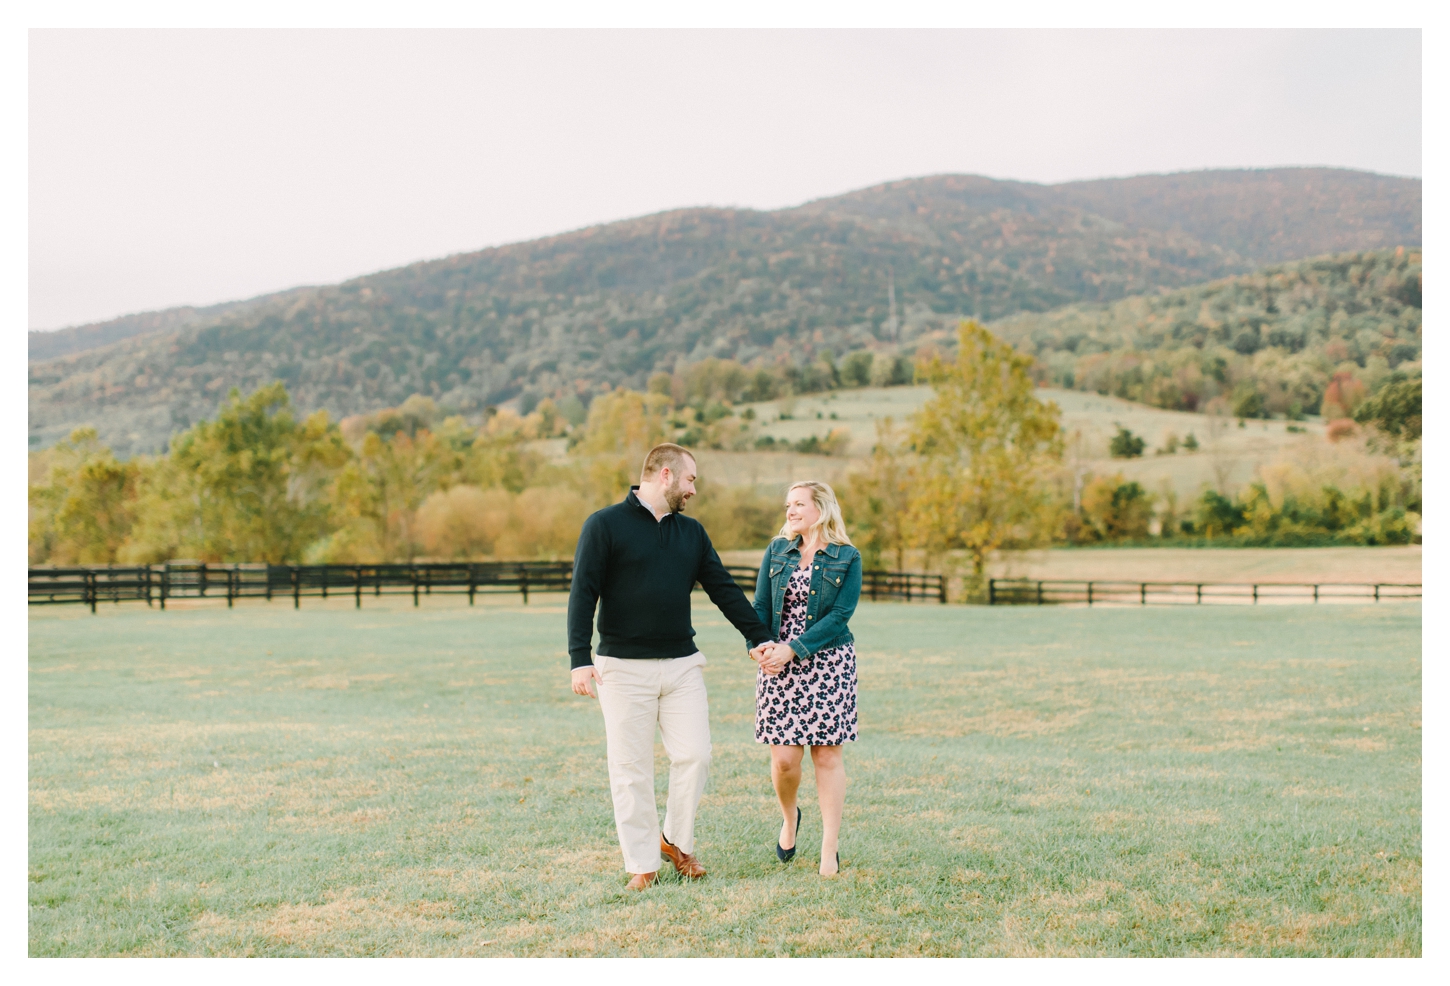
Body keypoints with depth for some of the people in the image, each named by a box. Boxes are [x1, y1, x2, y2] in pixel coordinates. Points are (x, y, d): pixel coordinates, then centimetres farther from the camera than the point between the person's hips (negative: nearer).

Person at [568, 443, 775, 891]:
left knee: (695, 755, -3)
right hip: (624, 668, -4)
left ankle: (677, 840, 19)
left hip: (682, 664, 4)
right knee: (632, 768, 2)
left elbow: (724, 590, 14)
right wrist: (580, 658, -16)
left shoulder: (691, 531, 13)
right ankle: (642, 863, 13)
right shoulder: (605, 525, -3)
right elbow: (583, 594, -8)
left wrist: (760, 638, 9)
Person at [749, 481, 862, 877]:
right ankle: (789, 818, 29)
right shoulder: (777, 551, 9)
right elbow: (760, 606, 4)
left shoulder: (847, 558, -1)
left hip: (828, 664, -2)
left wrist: (792, 649, -19)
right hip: (778, 665, 2)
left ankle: (831, 847, 11)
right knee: (784, 758, -2)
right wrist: (758, 644, -16)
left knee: (827, 755, 1)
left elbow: (839, 615, -10)